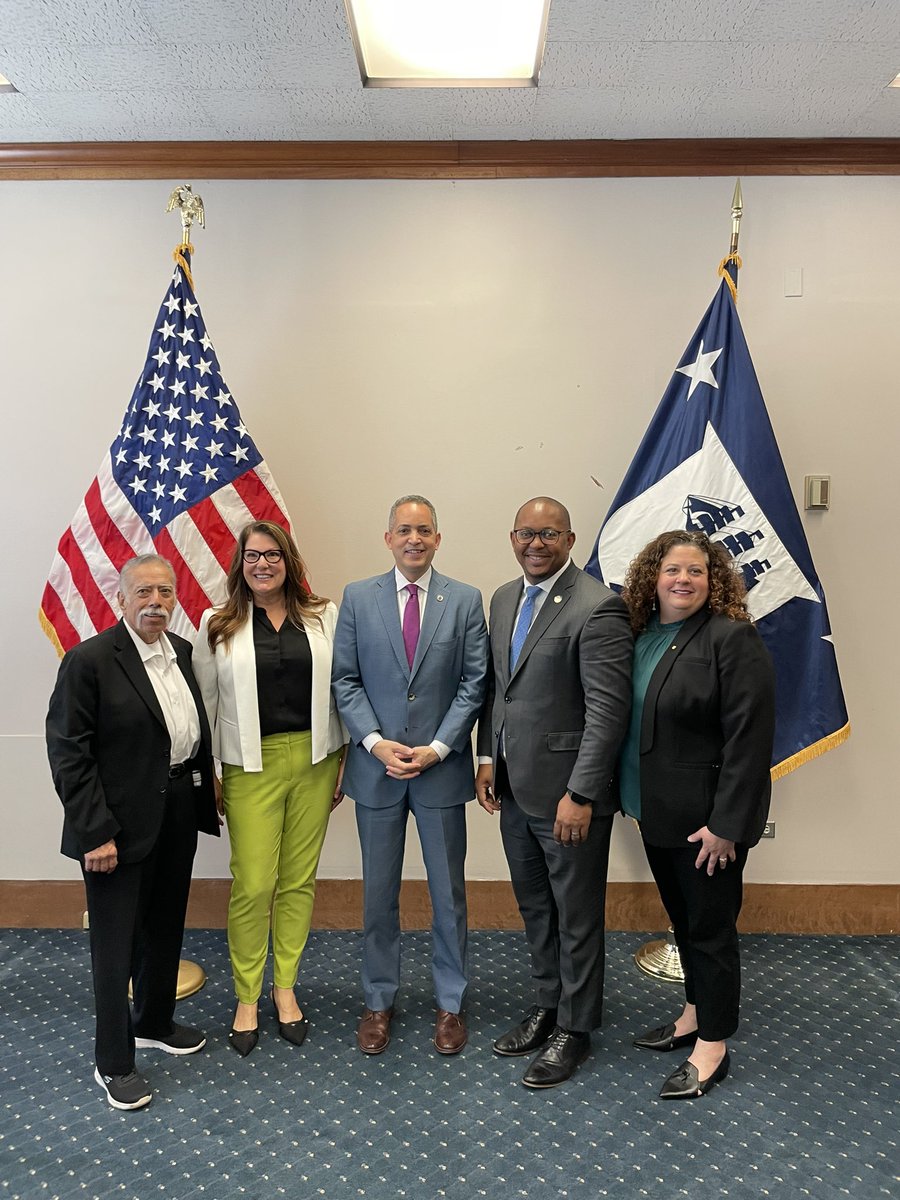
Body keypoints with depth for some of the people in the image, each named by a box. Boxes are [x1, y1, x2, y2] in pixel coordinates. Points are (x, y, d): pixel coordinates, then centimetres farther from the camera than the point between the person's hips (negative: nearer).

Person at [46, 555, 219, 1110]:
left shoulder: (182, 651, 6)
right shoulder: (89, 660, -15)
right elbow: (68, 752, -15)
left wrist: (205, 789, 8)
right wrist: (95, 833, -17)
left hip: (179, 812, 7)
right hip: (121, 823, -7)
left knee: (165, 928, 21)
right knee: (116, 940, 7)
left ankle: (155, 1023, 43)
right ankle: (114, 1062, 24)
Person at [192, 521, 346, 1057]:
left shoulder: (325, 616, 3)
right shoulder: (218, 625, 2)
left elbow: (341, 690, 5)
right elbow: (205, 703, 3)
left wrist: (344, 762, 4)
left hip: (314, 761, 2)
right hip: (252, 766, -1)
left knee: (300, 880, 11)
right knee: (252, 885, 0)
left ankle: (286, 988, 29)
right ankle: (247, 998, 21)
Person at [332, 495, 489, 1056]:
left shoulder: (466, 600, -1)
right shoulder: (358, 598, 1)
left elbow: (473, 684, -3)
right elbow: (345, 680, 0)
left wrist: (437, 748, -12)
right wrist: (375, 742, -11)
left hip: (442, 767, 0)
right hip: (377, 768, 1)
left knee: (449, 893, 11)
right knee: (379, 894, 13)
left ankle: (451, 1004, 29)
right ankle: (380, 1000, 31)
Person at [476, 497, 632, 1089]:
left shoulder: (597, 607, -17)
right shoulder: (504, 599, 8)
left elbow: (608, 709, -20)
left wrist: (580, 794, -21)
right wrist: (489, 758, 10)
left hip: (568, 793, -7)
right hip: (515, 788, 8)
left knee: (577, 916, 10)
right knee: (534, 906, 21)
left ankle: (574, 1029, 29)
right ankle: (548, 1006, 40)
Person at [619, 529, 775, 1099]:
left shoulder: (733, 639, -16)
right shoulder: (641, 635, 5)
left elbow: (749, 739, -20)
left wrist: (726, 823, -21)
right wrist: (632, 796, 10)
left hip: (706, 818, -7)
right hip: (657, 812, 7)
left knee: (710, 926, 6)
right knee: (683, 919, 20)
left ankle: (712, 1047, 21)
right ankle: (695, 1014, 38)